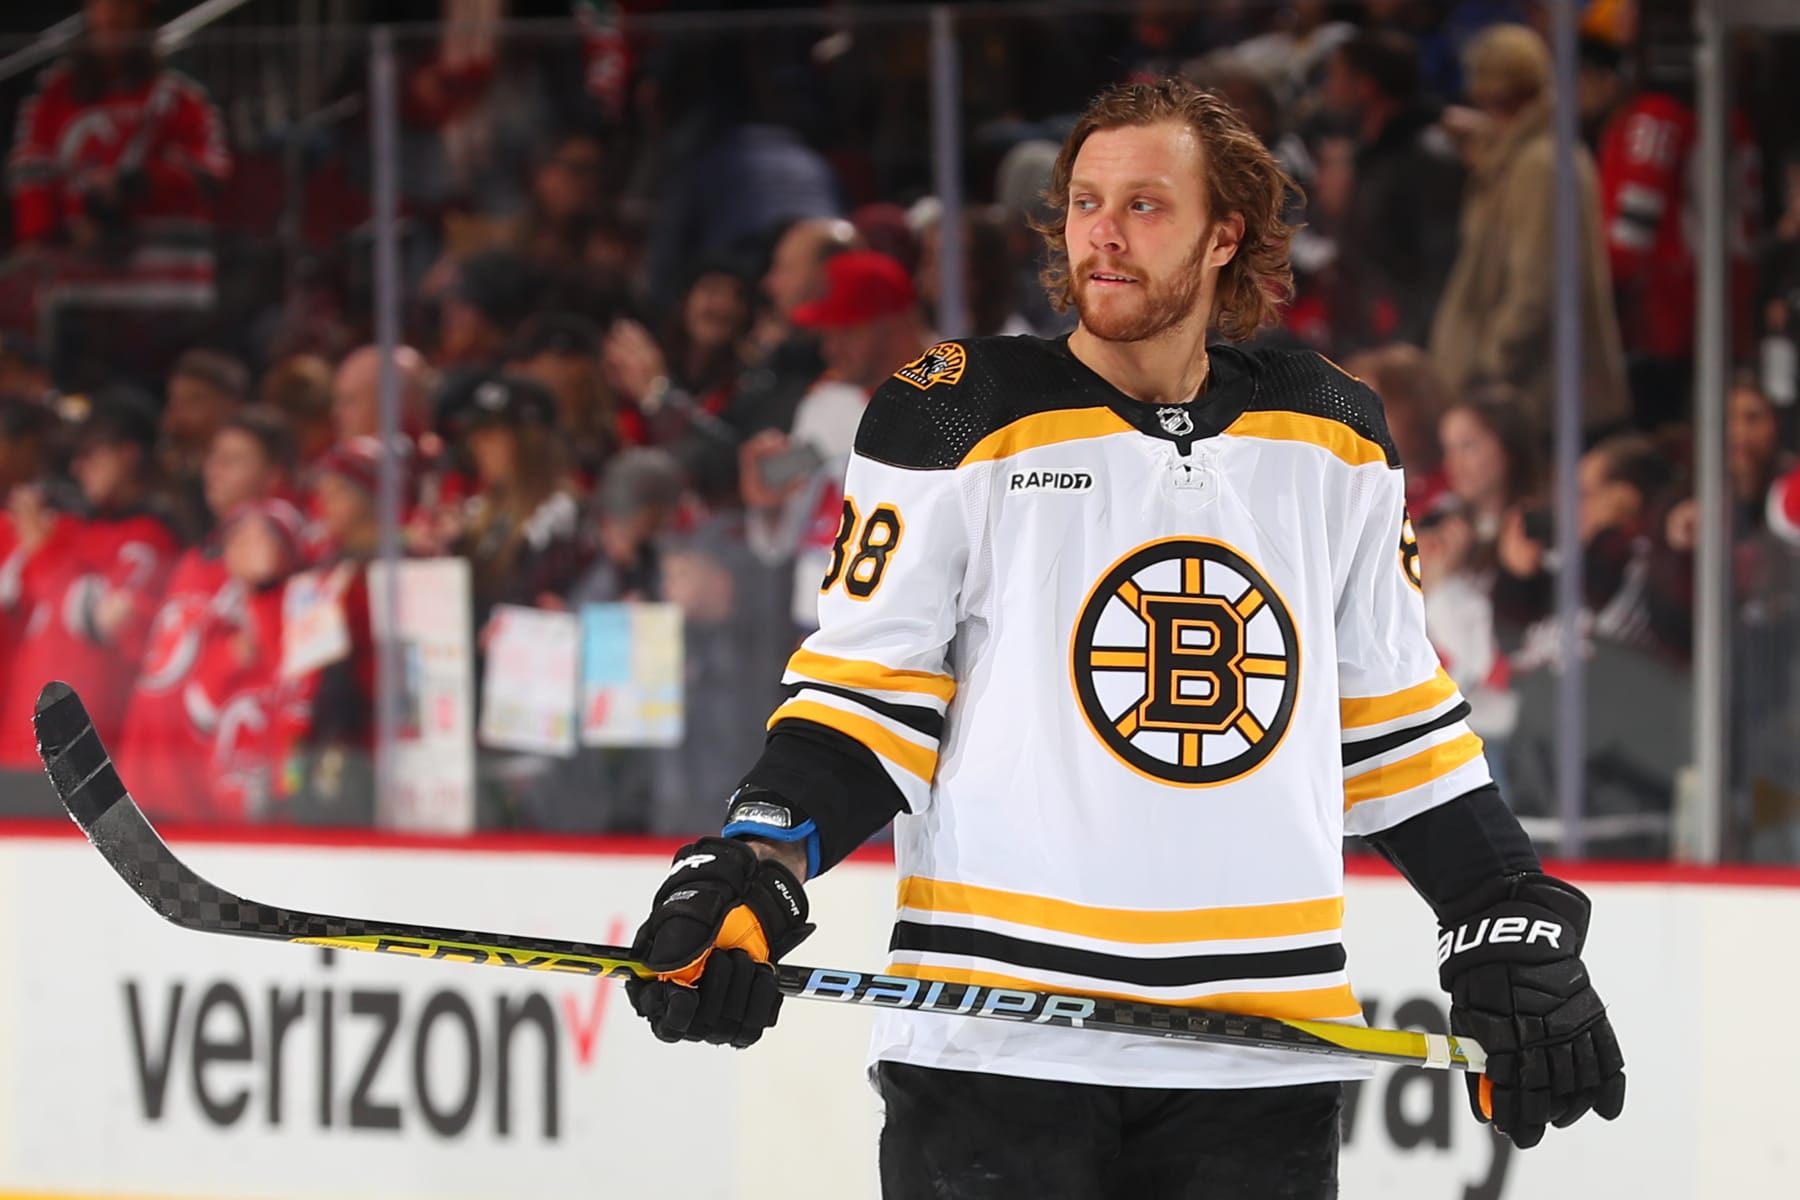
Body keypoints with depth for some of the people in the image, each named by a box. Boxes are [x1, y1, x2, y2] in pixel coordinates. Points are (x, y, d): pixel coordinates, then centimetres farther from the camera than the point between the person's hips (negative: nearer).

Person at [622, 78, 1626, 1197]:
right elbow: (866, 690, 1)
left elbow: (1394, 718, 18)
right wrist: (751, 872, -14)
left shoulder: (1333, 436, 10)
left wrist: (1512, 925, 13)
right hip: (998, 1046, -3)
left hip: (1263, 1055, 3)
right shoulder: (960, 420, 0)